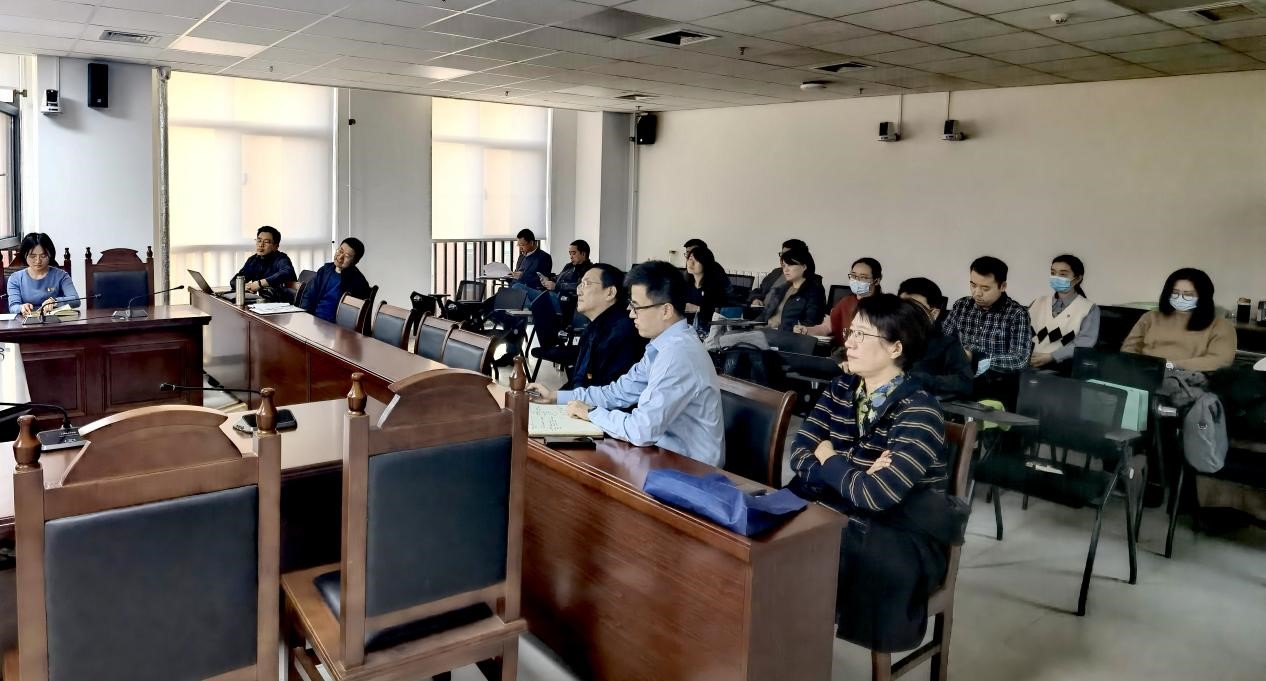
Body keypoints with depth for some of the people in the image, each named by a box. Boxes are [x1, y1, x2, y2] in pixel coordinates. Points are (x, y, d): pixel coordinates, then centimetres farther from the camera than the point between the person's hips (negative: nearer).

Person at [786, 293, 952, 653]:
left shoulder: (918, 411, -18)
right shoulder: (841, 389, 4)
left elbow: (876, 495, -26)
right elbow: (798, 453, -3)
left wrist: (829, 460, -9)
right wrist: (854, 471, -19)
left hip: (901, 539, -6)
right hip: (838, 516, 6)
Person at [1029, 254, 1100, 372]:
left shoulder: (1089, 309, 6)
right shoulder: (1039, 302, 19)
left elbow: (1084, 344, -6)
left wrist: (1051, 357, -16)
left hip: (1062, 367, -3)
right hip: (1031, 363, 3)